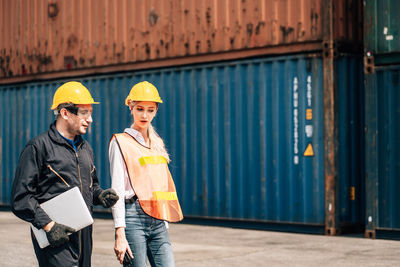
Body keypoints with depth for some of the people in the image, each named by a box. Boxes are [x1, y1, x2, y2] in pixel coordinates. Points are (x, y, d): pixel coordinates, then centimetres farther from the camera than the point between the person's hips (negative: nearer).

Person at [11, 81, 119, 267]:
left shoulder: (85, 147, 18)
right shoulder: (39, 147, -5)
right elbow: (21, 197, -9)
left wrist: (100, 195, 7)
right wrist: (48, 225, -17)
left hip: (84, 236, 7)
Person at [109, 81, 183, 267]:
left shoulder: (157, 143, 18)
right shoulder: (121, 143, -2)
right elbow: (117, 190, -8)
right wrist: (120, 234, -15)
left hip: (158, 220, 6)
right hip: (133, 218, -6)